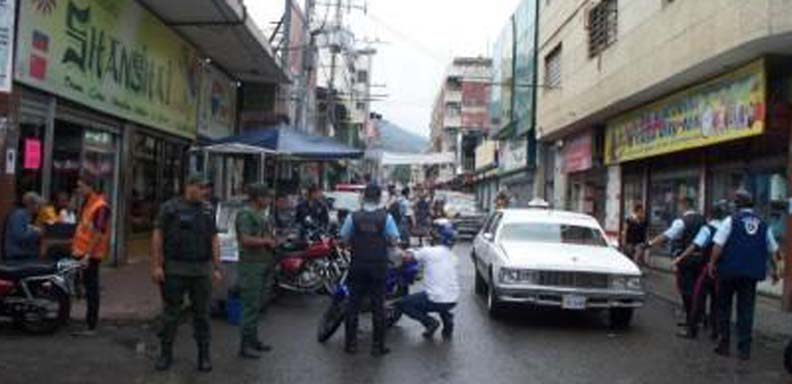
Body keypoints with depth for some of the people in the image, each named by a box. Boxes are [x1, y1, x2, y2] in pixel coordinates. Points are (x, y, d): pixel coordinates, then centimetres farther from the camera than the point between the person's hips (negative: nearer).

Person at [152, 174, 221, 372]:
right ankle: (166, 353, 19)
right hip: (174, 270, -3)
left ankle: (204, 355, 17)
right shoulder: (170, 207, -3)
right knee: (170, 313, 6)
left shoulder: (208, 210, 9)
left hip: (201, 270, 3)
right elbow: (157, 236, -3)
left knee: (202, 313, 8)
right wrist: (156, 266, -8)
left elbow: (214, 240, 10)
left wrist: (216, 268, 4)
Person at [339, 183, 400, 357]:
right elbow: (394, 240, -7)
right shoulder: (386, 217, -9)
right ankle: (378, 346, 11)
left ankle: (351, 343, 15)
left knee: (353, 304, 10)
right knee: (378, 306, 7)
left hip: (358, 266, 1)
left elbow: (344, 238, -3)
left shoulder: (353, 217, -7)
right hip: (379, 266, -1)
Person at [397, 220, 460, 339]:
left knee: (402, 304, 11)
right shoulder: (452, 256, 12)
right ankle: (447, 319, 19)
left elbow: (408, 257, -3)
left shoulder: (429, 251, -7)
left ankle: (430, 322, -1)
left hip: (436, 300, -6)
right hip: (452, 301, 6)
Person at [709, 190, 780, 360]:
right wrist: (775, 270, 26)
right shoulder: (763, 224, 8)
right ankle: (744, 349, 8)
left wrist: (713, 263, -3)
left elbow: (718, 244, -13)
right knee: (746, 310, 8)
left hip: (730, 270, -3)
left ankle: (724, 344, 14)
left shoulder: (731, 220, -5)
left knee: (724, 306, 12)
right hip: (752, 272, 3)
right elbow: (773, 250, 15)